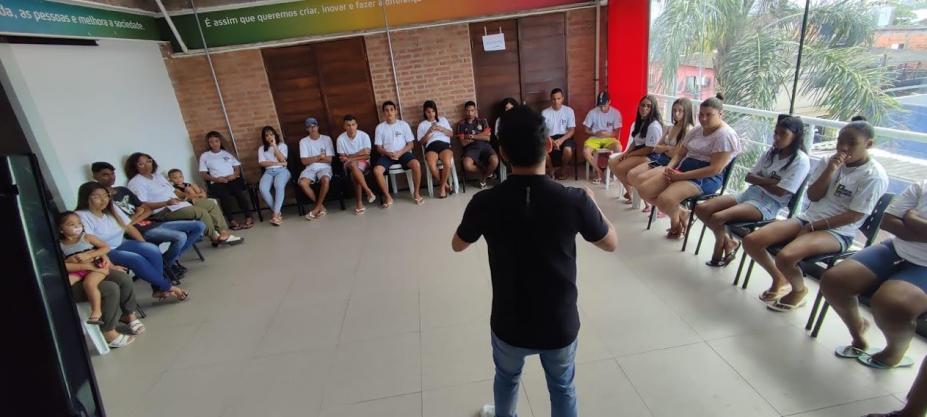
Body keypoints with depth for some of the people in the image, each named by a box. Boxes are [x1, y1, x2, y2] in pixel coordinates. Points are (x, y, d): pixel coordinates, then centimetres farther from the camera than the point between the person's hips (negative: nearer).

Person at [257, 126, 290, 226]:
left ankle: (276, 214, -38)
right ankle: (278, 212, -20)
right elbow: (262, 163, 2)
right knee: (262, 188, -31)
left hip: (282, 170, -2)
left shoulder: (282, 145, 14)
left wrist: (274, 146, -5)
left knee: (279, 186, -37)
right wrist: (278, 163, -6)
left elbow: (282, 159, -3)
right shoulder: (261, 148, 19)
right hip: (268, 172, 2)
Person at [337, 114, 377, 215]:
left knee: (354, 174, -34)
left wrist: (351, 158, -21)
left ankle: (359, 203, -25)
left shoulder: (364, 136, -9)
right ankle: (368, 191, -33)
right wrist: (359, 153, -18)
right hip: (349, 165, 1)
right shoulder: (341, 138, -6)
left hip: (363, 163, -1)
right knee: (353, 165, -36)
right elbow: (342, 158, -7)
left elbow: (367, 156, -11)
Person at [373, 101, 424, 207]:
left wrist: (400, 153, -15)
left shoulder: (404, 124, 4)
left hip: (403, 153, -1)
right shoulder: (380, 127, 5)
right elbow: (379, 147, 5)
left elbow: (410, 144, 2)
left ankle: (416, 193, -12)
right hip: (387, 155, 1)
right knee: (377, 170, -28)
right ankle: (388, 197, -12)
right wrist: (388, 154, -15)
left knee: (416, 165, -31)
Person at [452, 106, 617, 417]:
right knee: (562, 389, 29)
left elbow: (457, 245, 1)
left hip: (509, 326, 0)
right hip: (560, 326, 0)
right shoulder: (574, 200, -20)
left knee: (506, 379, 31)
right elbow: (611, 243, -1)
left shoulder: (485, 202, -19)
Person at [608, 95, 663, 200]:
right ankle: (629, 190, 8)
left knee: (620, 168, -25)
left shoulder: (654, 125, -18)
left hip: (649, 157, -10)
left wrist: (630, 154, -12)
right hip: (636, 153, 10)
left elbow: (650, 149, -20)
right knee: (611, 163, -1)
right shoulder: (639, 121, 11)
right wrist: (626, 153, -4)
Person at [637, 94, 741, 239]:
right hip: (683, 170, 8)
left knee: (664, 200, -32)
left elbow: (715, 169, -20)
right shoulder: (696, 131, 15)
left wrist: (681, 176, -22)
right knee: (644, 190, -8)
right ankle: (680, 213, 10)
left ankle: (676, 220, 6)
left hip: (706, 179, -8)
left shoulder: (725, 135, -11)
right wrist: (670, 167, -7)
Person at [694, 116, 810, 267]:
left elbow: (780, 192, -15)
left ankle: (722, 244, 4)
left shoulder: (801, 160, -8)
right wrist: (769, 181, -6)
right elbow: (749, 177, 10)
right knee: (701, 209, -12)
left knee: (716, 218, -28)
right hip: (750, 193, 8)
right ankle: (728, 242, 5)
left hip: (768, 204, -7)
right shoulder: (772, 152, 13)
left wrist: (759, 180, 0)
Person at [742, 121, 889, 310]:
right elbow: (813, 196, 2)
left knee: (785, 257, -33)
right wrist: (830, 170, -11)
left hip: (837, 231, -6)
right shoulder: (830, 161, 8)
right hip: (808, 218, 6)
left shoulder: (874, 176, -8)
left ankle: (799, 290, 3)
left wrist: (812, 227, -14)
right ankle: (779, 279, 11)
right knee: (751, 241, -15)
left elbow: (855, 215, -12)